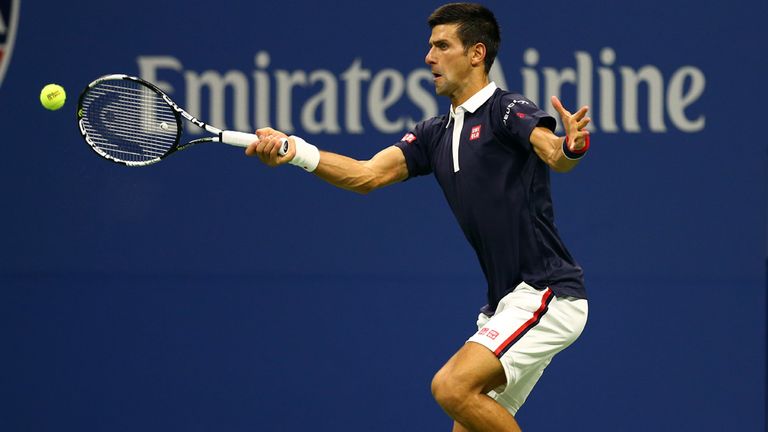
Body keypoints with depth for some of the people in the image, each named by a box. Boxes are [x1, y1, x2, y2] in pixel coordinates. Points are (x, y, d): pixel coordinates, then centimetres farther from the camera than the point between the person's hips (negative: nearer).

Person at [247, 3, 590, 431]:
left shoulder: (508, 110, -10)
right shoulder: (435, 134, 14)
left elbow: (554, 152, -28)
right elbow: (369, 175, 3)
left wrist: (572, 146, -53)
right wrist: (295, 151, -11)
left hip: (547, 292, -9)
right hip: (508, 302, 9)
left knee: (453, 386, -23)